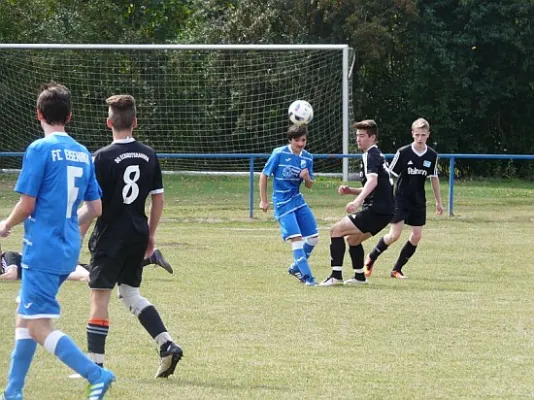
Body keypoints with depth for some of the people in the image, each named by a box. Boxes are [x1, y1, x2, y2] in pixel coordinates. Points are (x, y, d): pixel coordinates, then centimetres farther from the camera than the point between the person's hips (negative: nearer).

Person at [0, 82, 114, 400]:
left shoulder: (40, 150, -12)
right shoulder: (83, 154, 9)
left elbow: (27, 205, -13)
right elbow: (95, 209, 12)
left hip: (43, 251, -8)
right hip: (69, 251, 8)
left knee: (39, 327, -7)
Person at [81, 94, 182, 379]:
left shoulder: (104, 158, -13)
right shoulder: (149, 156, 4)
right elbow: (158, 200, 9)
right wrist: (151, 234, 19)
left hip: (110, 237, -6)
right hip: (138, 235, 6)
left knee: (99, 297, 1)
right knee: (130, 293, 19)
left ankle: (95, 364, 0)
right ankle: (167, 344, 5)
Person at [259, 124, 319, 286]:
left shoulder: (307, 158, 3)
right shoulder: (279, 154, -12)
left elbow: (309, 186, 10)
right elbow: (264, 175, -5)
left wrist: (307, 178, -14)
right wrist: (263, 200, -6)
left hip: (298, 200, 6)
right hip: (282, 203, -6)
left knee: (313, 237, 6)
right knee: (296, 237, -16)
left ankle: (296, 267, 26)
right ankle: (307, 276, -12)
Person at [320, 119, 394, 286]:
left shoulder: (370, 155, -10)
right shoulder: (376, 155, 22)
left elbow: (373, 181, -29)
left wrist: (357, 201, -41)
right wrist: (350, 191, 17)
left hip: (376, 210, -10)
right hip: (383, 210, 10)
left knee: (336, 230, -11)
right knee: (353, 239, 26)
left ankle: (336, 275, -14)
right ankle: (359, 277, 31)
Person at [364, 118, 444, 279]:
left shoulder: (432, 155, -2)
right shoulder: (403, 152, -13)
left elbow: (434, 178, 12)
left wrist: (438, 202, 16)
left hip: (418, 202, 4)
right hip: (400, 199, -4)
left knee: (416, 236, -3)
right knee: (394, 235, -12)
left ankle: (397, 269, 10)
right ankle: (371, 259, 12)